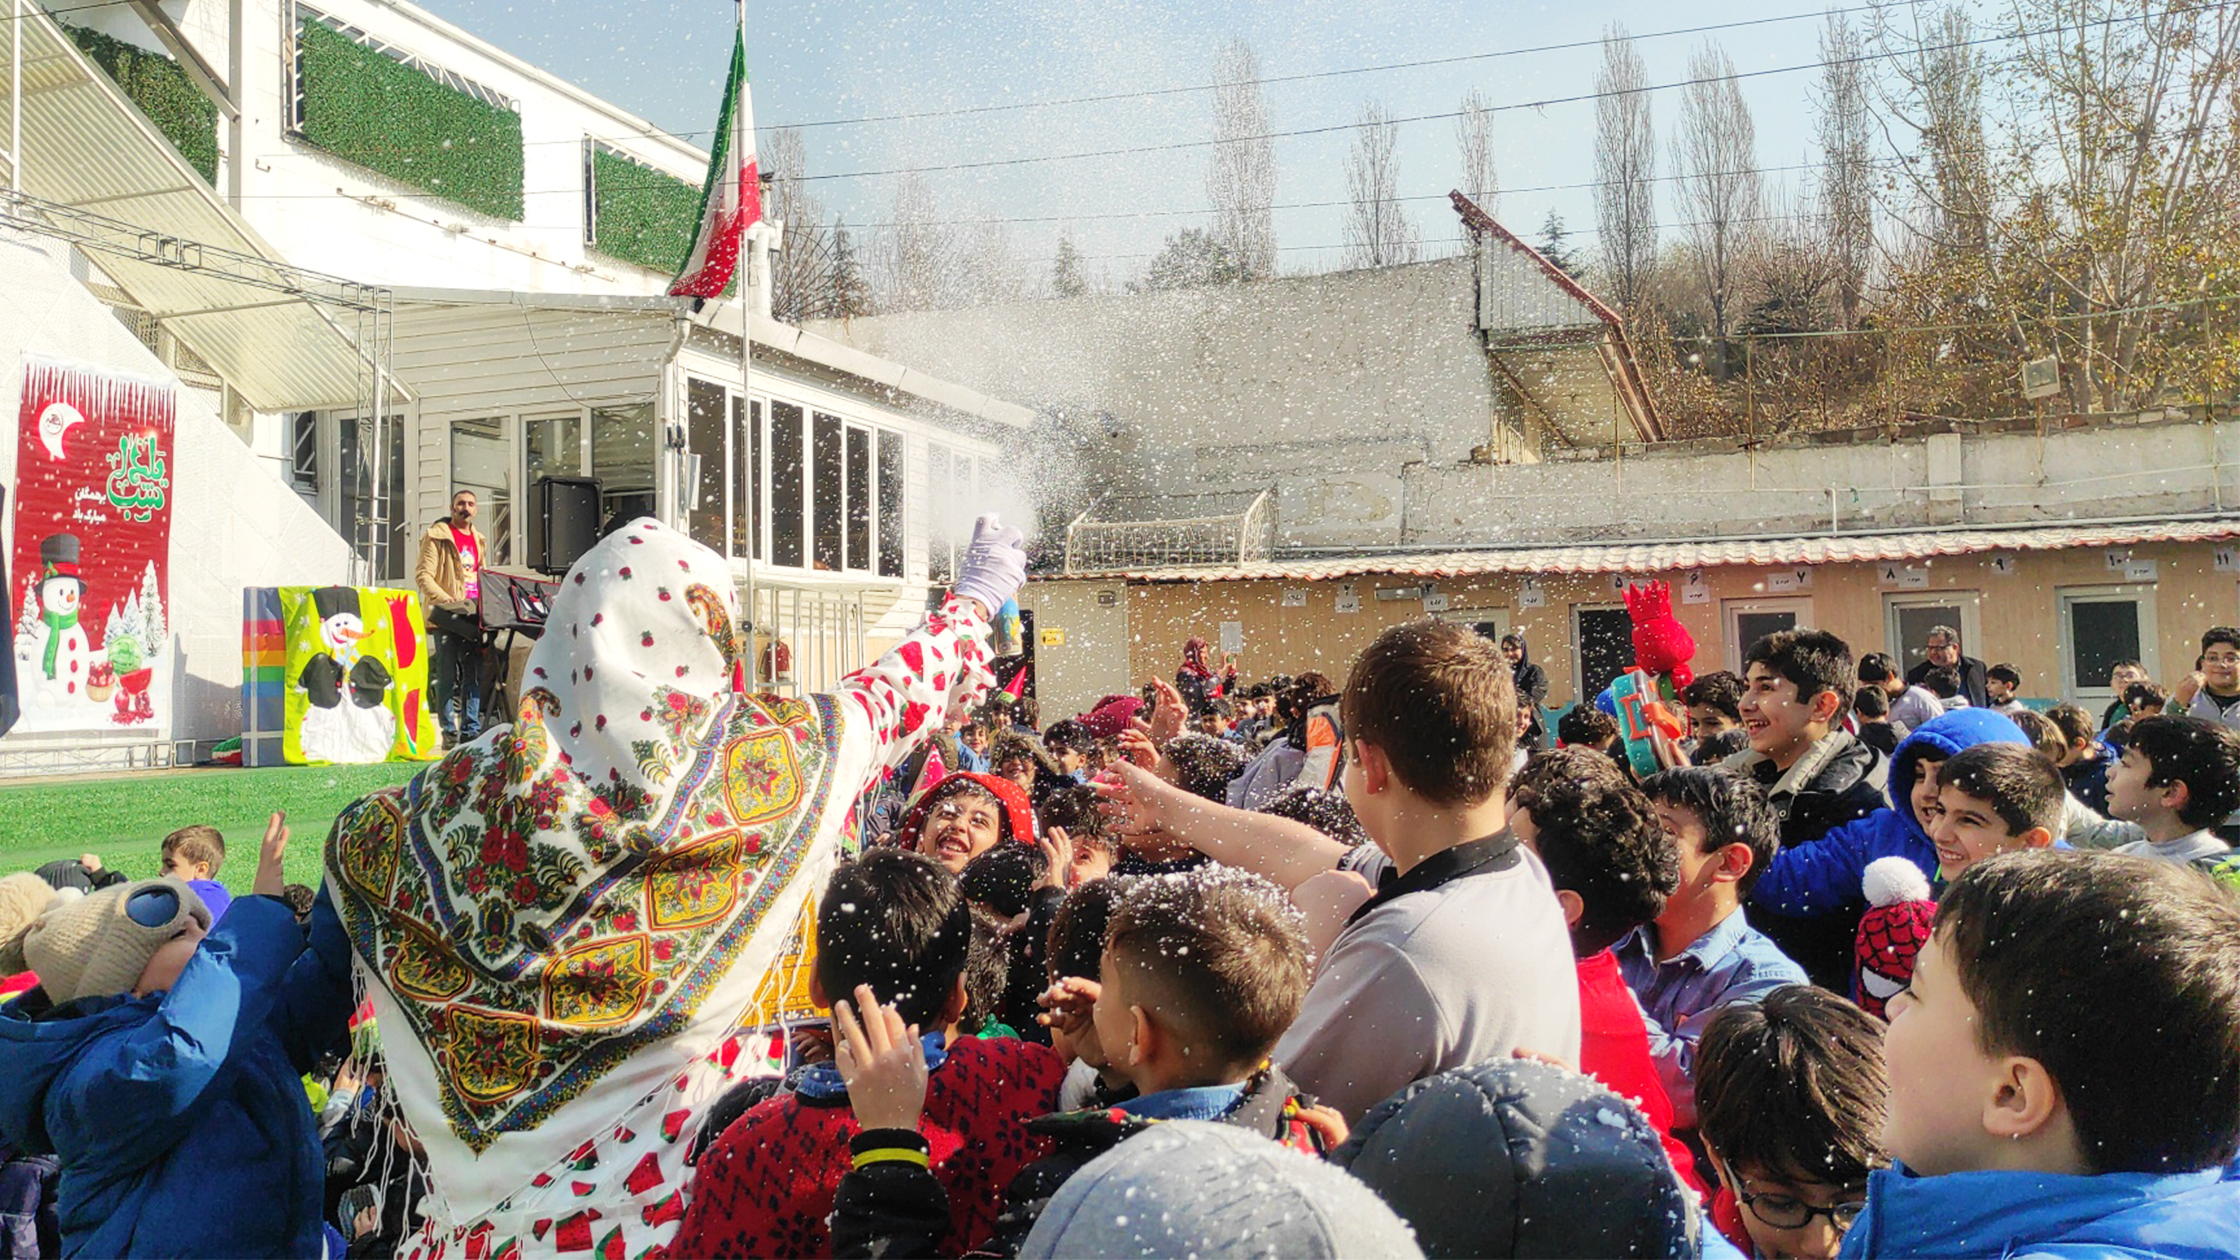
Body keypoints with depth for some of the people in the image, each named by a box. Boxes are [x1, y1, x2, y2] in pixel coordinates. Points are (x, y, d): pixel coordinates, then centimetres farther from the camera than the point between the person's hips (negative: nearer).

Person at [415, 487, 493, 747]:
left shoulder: (479, 540, 19)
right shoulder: (437, 536, -1)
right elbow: (423, 575, -8)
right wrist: (447, 601, -20)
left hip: (472, 616, 6)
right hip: (447, 617, -6)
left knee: (474, 673, 6)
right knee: (447, 674, -4)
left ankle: (472, 729, 12)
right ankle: (450, 731, 0)